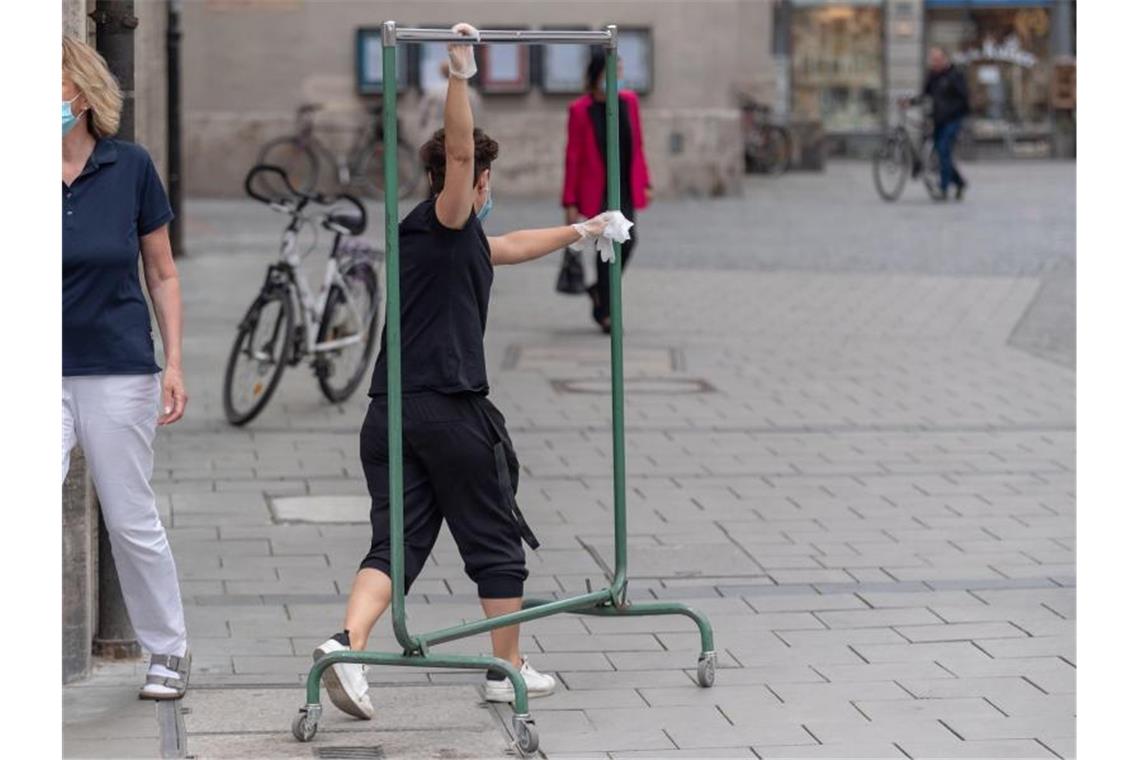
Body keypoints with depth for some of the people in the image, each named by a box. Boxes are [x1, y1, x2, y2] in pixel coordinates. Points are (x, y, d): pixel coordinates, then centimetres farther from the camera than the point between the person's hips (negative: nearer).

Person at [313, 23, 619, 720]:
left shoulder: (462, 239, 22)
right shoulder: (444, 221, -3)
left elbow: (514, 246, 39)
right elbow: (458, 149, -22)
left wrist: (579, 231, 52)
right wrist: (461, 75, -28)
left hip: (390, 414, 8)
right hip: (450, 411, -8)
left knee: (398, 542, 2)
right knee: (495, 542, 8)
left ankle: (348, 643, -20)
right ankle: (509, 669, 18)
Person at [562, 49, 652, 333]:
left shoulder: (629, 101, 6)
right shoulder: (580, 110, -8)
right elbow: (573, 158, -7)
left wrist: (645, 183, 11)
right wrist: (570, 202, -7)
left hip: (625, 187, 4)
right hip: (596, 190, -4)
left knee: (627, 240, -5)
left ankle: (600, 290, 22)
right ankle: (604, 311, 8)